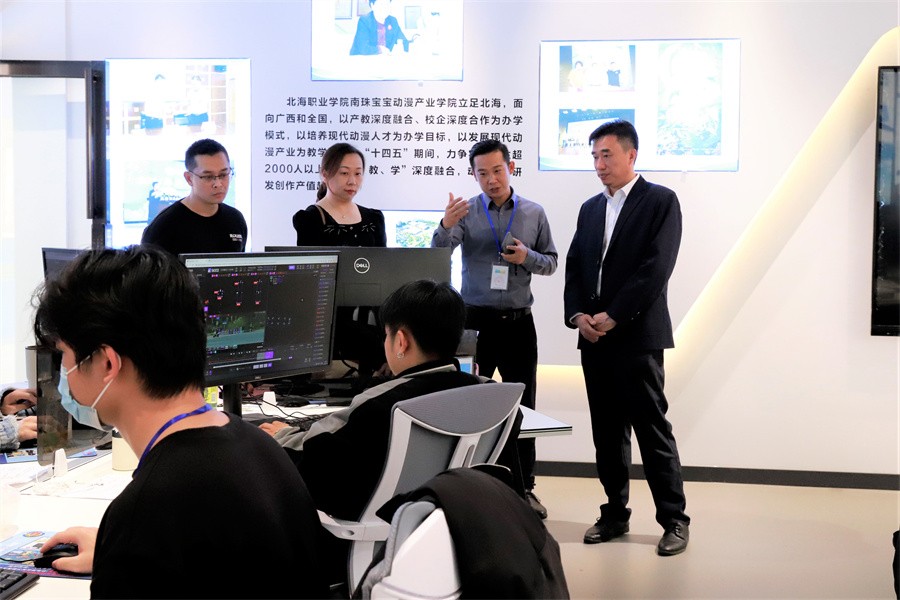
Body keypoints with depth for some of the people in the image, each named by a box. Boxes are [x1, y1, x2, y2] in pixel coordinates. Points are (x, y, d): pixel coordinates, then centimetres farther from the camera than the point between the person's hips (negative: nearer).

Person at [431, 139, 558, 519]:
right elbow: (438, 253, -15)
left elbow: (551, 262, 9)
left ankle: (524, 487, 18)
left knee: (523, 405, 8)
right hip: (475, 319, -2)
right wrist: (445, 225, -35)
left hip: (518, 322, 2)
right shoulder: (465, 211, -1)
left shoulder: (534, 213, 5)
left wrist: (527, 257, -12)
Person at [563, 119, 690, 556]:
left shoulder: (660, 201, -2)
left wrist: (612, 316, -15)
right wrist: (577, 315, -2)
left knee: (652, 429, -3)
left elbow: (656, 268, -12)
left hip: (637, 336, -6)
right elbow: (574, 267, 15)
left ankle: (674, 520, 6)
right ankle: (615, 514, 21)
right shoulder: (590, 208, 17)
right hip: (593, 338, 6)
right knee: (607, 432, 11)